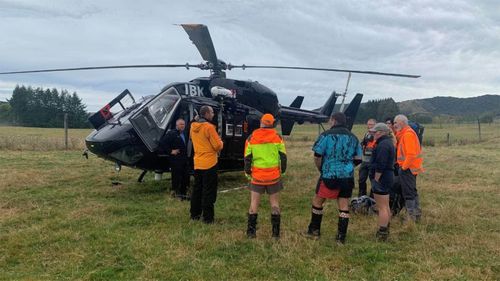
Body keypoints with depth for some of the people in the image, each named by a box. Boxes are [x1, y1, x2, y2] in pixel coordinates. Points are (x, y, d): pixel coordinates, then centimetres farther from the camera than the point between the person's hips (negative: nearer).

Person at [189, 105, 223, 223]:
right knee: (209, 191, 0)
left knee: (197, 189, 17)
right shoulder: (209, 127, -17)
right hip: (209, 163, -7)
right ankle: (208, 217, 3)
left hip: (197, 163, 7)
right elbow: (218, 146, -15)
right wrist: (220, 141, 7)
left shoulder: (193, 126, 6)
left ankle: (195, 214, 25)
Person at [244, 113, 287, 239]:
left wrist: (248, 173, 13)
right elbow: (283, 156, 1)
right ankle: (276, 232, 13)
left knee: (254, 203, 9)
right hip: (274, 176, 0)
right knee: (274, 203, 10)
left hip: (257, 176, 0)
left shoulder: (251, 138, -1)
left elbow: (247, 158, 1)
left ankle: (251, 231, 11)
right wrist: (282, 171, 14)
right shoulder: (277, 137, -2)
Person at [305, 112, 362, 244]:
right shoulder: (353, 137, 8)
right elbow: (358, 159, 10)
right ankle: (341, 237, 13)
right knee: (344, 206, 9)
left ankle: (314, 231, 24)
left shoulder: (327, 135, -7)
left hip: (329, 175, -4)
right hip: (348, 176, 4)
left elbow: (317, 156, -9)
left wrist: (321, 169, 7)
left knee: (317, 201, 13)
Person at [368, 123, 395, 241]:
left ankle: (382, 235, 0)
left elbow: (380, 166, -25)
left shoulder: (383, 145, -20)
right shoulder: (388, 142, 15)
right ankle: (385, 231, 29)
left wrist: (376, 180, -19)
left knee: (382, 207, -5)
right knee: (386, 206, 18)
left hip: (381, 178, -11)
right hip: (388, 177, 11)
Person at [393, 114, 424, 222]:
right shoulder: (404, 133, 14)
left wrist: (404, 167, -18)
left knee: (408, 193, -3)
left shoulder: (408, 134, -18)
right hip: (410, 168, 10)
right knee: (413, 191, 18)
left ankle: (411, 216, 4)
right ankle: (417, 214, 28)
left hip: (407, 168, -10)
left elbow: (411, 154, -24)